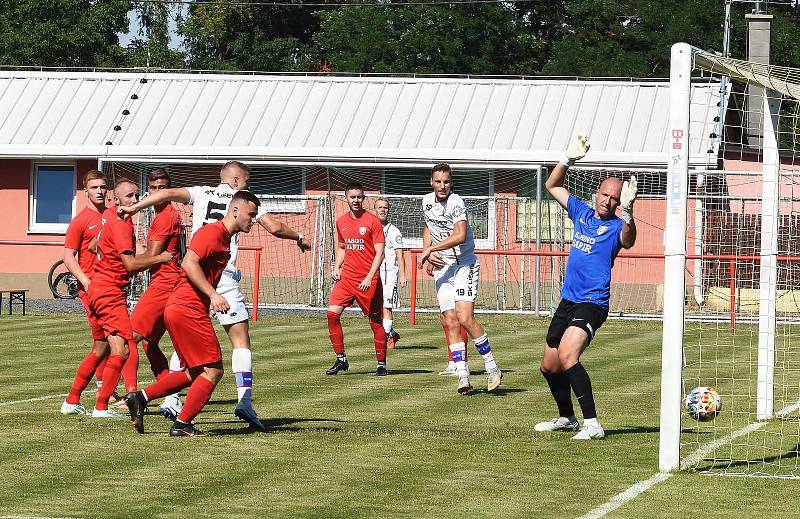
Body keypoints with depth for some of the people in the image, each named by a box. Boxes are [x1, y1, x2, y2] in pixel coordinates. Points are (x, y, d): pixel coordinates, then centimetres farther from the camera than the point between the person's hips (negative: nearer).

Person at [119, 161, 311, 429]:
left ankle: (171, 399, 9)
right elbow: (274, 227, 5)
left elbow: (168, 193, -3)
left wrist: (133, 208, -2)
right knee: (241, 340, 2)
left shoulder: (201, 193, 13)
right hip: (223, 277, -3)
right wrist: (299, 238, 22)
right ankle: (244, 400, -12)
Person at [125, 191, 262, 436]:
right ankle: (182, 424, -1)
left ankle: (140, 397, 11)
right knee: (213, 370, -5)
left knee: (195, 373, 15)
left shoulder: (224, 238, 19)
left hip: (180, 310, 10)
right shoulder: (212, 232, -12)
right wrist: (213, 295, -26)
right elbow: (189, 263, -23)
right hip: (189, 310, -10)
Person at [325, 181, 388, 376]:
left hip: (368, 281, -4)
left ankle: (381, 364, 13)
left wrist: (369, 278, -17)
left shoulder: (372, 221, -6)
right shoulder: (341, 222, 10)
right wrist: (336, 268, 8)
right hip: (346, 277, 4)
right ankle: (340, 359, -2)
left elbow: (379, 253, -8)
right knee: (332, 313, -11)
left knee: (376, 321, 2)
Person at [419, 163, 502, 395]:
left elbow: (460, 236, -28)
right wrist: (428, 250, 10)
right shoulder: (427, 201, 9)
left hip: (464, 265, -6)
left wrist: (429, 250, -22)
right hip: (442, 268, 6)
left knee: (465, 318, -17)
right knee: (450, 322, -3)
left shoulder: (456, 203, -16)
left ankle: (492, 368, -5)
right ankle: (463, 376, -4)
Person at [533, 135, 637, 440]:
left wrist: (627, 211, -48)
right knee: (549, 366, 17)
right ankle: (566, 418, 39)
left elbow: (628, 241, -31)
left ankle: (592, 424, -29)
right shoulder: (581, 212, 11)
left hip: (592, 303, -8)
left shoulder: (615, 226, -7)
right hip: (568, 300, 8)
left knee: (567, 355, -29)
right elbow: (552, 185, 20)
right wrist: (570, 159, 5)